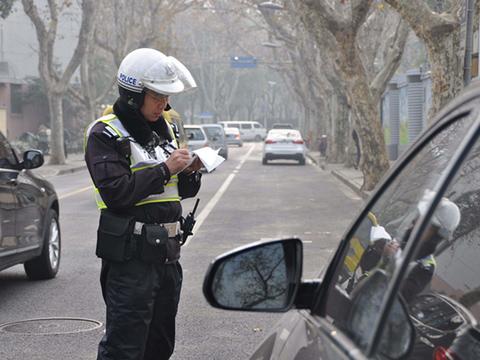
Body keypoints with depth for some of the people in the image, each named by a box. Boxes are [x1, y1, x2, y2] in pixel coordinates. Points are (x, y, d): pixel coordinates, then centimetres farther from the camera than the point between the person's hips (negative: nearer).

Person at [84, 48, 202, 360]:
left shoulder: (162, 129, 15)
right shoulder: (105, 134, -9)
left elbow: (182, 192, 21)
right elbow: (116, 192, -22)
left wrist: (190, 172, 0)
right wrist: (165, 169, -17)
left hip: (167, 252, 8)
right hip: (130, 255, -8)